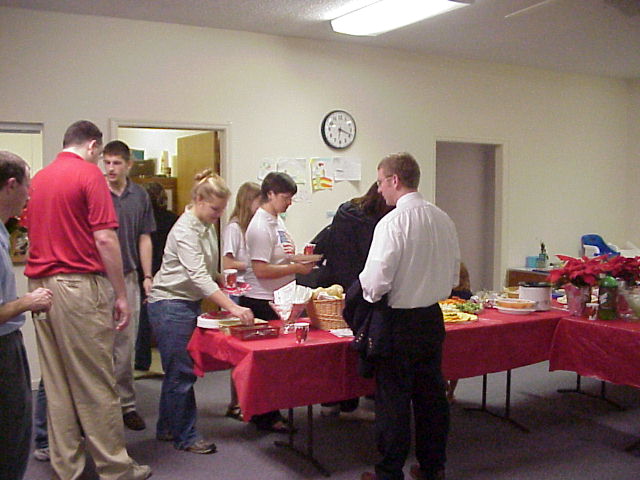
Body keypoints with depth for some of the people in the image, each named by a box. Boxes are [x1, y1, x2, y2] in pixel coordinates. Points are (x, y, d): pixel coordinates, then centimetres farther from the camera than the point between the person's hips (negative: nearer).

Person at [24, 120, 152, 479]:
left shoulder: (38, 178, 15)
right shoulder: (89, 174, -7)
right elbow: (105, 238, -13)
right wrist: (121, 294, -10)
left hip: (40, 285, 7)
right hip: (80, 286, -7)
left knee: (56, 382, 11)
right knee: (96, 383, 0)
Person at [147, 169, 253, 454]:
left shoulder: (207, 226, 7)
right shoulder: (185, 231, -21)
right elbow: (199, 277, -30)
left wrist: (223, 280, 1)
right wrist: (233, 308, -36)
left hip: (189, 303, 9)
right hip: (170, 305, -9)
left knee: (176, 370, 15)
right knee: (182, 373, -1)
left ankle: (167, 428, 28)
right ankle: (185, 437, 11)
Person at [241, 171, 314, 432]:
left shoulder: (277, 220, 12)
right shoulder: (261, 226, -17)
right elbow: (261, 270, -22)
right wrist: (296, 268, -18)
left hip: (278, 300, 9)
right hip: (261, 303, -9)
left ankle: (268, 413, 24)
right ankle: (265, 417, 12)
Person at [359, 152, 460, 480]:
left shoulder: (393, 222, -17)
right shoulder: (443, 219, 4)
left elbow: (376, 283, -20)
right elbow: (453, 276, 12)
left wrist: (367, 293, 0)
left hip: (400, 322, -7)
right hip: (433, 318, 7)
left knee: (393, 398, 4)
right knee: (431, 394, 16)